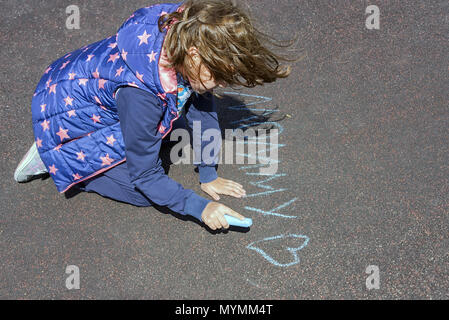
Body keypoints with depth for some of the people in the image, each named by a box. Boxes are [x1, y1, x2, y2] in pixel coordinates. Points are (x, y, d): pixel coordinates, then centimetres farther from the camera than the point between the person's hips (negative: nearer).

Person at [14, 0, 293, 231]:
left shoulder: (185, 37, -21)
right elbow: (146, 174, -27)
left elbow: (203, 109, -8)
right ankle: (54, 159, 1)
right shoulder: (141, 93, -40)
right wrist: (200, 207, -26)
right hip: (67, 108, -7)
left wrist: (208, 175, -3)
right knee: (147, 193, -9)